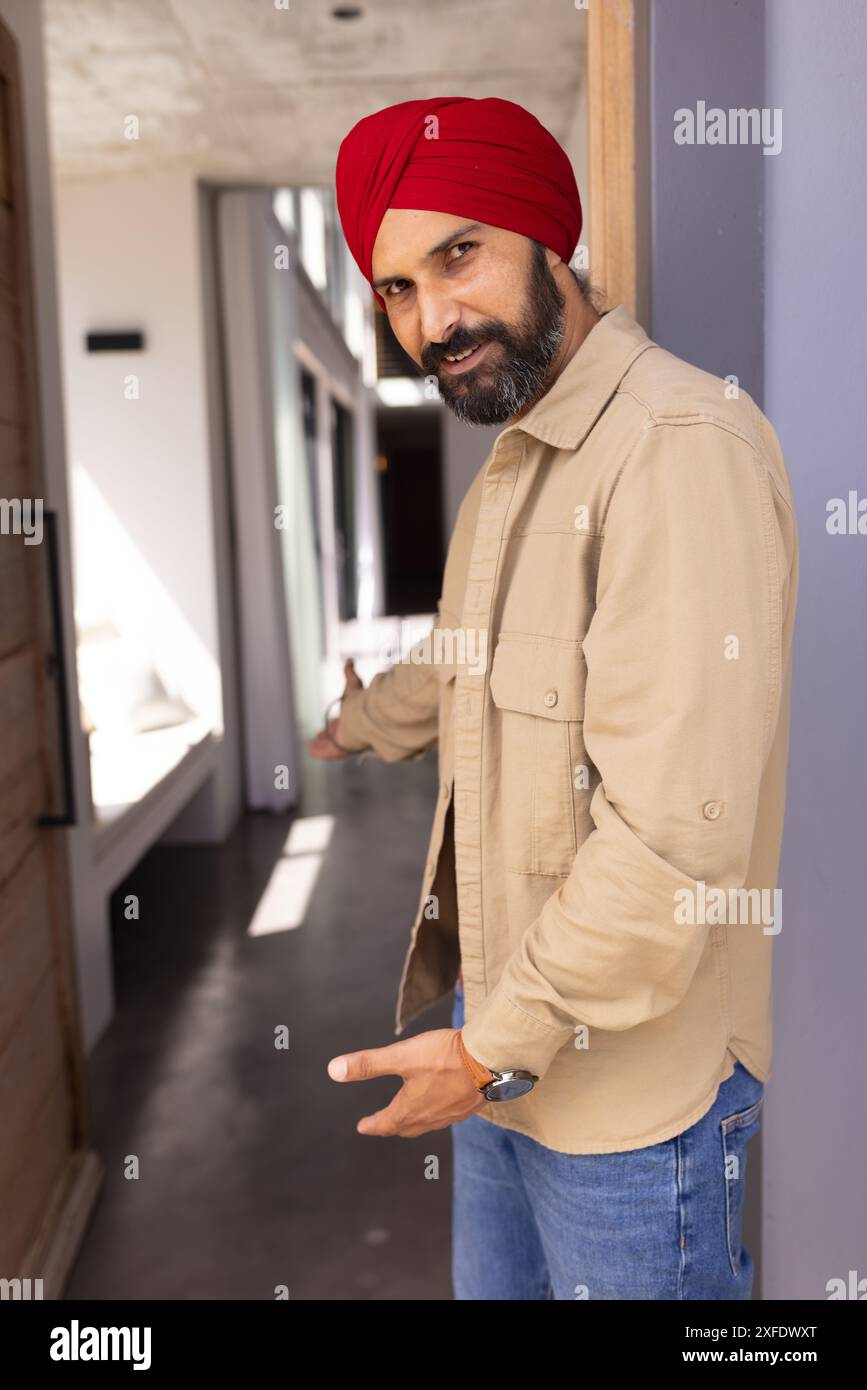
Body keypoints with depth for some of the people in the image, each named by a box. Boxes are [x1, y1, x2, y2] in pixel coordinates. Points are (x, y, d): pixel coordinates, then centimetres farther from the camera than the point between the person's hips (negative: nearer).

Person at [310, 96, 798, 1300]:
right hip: (504, 1037, 9)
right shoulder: (515, 461, 10)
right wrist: (337, 732, 39)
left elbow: (675, 829, -28)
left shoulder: (682, 444, -23)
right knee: (491, 1282, 24)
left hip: (629, 1080, -9)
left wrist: (500, 1047, -19)